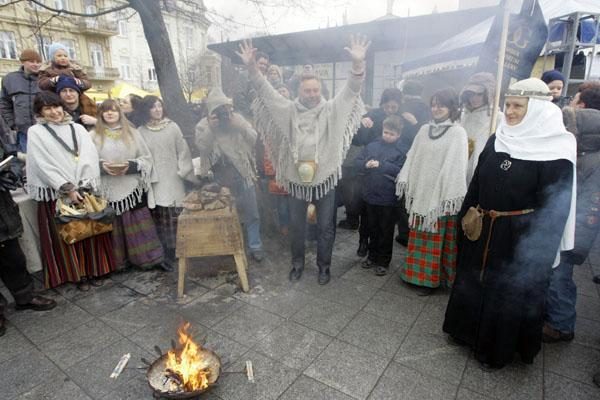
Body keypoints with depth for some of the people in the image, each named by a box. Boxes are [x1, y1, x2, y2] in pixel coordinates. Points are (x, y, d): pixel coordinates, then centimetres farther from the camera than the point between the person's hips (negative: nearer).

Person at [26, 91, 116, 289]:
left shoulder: (78, 128, 9)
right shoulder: (35, 132, 2)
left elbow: (91, 157, 0)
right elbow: (44, 165, -6)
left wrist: (85, 186, -11)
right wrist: (67, 189, -14)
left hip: (85, 189, 2)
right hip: (57, 193, -2)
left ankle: (94, 270, 21)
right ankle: (77, 273, 19)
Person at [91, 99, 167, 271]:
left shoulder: (132, 132, 7)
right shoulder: (94, 135, 4)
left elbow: (146, 157, 5)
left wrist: (130, 165, -12)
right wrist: (102, 166, -16)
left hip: (132, 188, 0)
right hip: (108, 190, 0)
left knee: (138, 225, 3)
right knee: (114, 227, 6)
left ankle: (150, 258, 11)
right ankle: (118, 262, 19)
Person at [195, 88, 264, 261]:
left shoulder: (238, 118, 1)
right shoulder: (203, 125, 0)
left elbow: (253, 139, -2)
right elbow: (201, 147, -12)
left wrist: (241, 127, -16)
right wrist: (210, 129, -21)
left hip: (243, 174, 0)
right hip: (221, 178, 0)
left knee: (251, 213, 5)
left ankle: (255, 246, 19)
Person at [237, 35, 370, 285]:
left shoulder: (331, 110, 0)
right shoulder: (289, 111, 2)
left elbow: (351, 90, -11)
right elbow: (265, 91, -3)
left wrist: (358, 63, -27)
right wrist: (251, 67, -15)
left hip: (324, 179, -1)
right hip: (296, 179, 1)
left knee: (326, 226, 10)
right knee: (296, 225, 15)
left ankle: (324, 265, 30)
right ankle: (297, 263, 36)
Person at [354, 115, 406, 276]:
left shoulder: (400, 152, -6)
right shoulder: (372, 146, 4)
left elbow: (400, 171, -18)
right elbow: (357, 161, 4)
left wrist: (381, 165, -22)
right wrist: (365, 164, -16)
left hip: (389, 199, -3)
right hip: (370, 195, 4)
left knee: (386, 231, 9)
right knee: (373, 228, 18)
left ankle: (383, 261, 24)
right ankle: (373, 256, 35)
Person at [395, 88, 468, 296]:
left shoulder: (458, 133, -7)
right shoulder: (425, 129, 11)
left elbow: (456, 166, -13)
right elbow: (413, 157, 11)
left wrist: (450, 196, -18)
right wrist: (405, 181, 4)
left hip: (441, 194, -5)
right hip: (421, 192, 5)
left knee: (436, 238, 5)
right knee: (420, 236, 14)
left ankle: (430, 278, 18)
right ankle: (418, 274, 29)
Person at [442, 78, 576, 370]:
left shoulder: (556, 150, -13)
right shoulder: (496, 140, 4)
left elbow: (554, 206, -13)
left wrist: (540, 248, -14)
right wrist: (467, 216, 7)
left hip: (520, 237, -5)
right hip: (482, 230, 6)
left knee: (509, 292, 11)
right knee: (474, 282, 17)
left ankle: (497, 349, 32)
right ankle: (469, 331, 40)